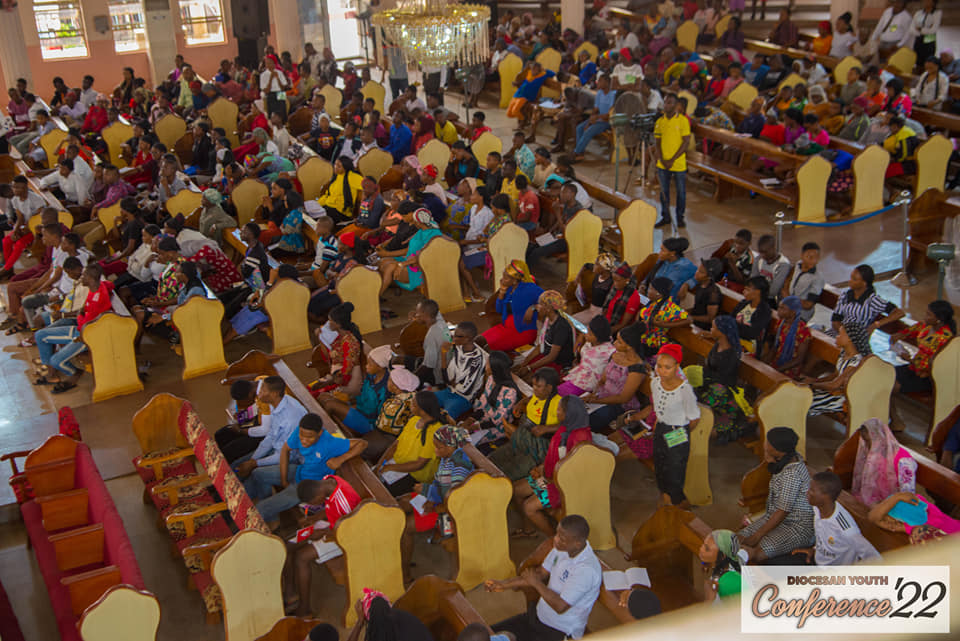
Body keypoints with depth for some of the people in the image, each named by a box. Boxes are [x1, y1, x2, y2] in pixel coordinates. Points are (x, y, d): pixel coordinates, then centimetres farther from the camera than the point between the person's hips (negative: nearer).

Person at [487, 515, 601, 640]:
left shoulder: (587, 569, -30)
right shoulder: (561, 548, -5)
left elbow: (560, 606, -28)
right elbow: (541, 574, 9)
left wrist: (536, 583, -14)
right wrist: (505, 584, 2)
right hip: (537, 616, 8)